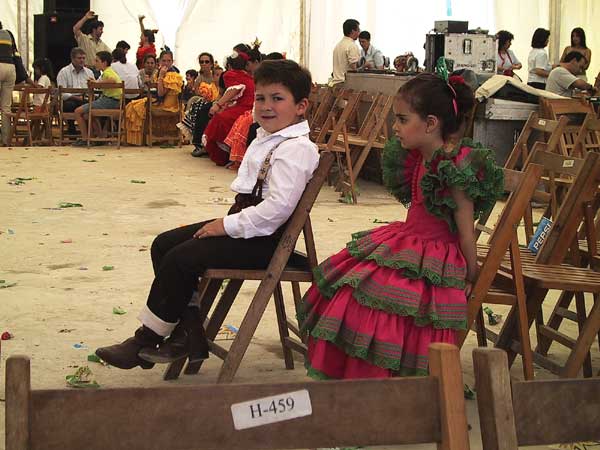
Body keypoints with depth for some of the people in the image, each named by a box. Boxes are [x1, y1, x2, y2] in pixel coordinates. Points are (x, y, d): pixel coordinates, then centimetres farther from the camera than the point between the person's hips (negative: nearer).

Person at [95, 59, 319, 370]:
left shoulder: (295, 149, -18)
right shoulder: (265, 140, 15)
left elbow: (278, 206, -28)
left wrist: (229, 225, -22)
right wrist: (229, 221, 5)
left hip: (264, 238, -11)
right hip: (244, 224, 11)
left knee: (180, 259, -17)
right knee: (163, 245, 6)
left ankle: (145, 341, -2)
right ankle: (189, 335, 2)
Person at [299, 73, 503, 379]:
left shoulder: (456, 170, -19)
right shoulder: (418, 158, 8)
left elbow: (466, 231, -14)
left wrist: (471, 276, -8)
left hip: (432, 257, -9)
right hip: (405, 240, 9)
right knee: (348, 289, 0)